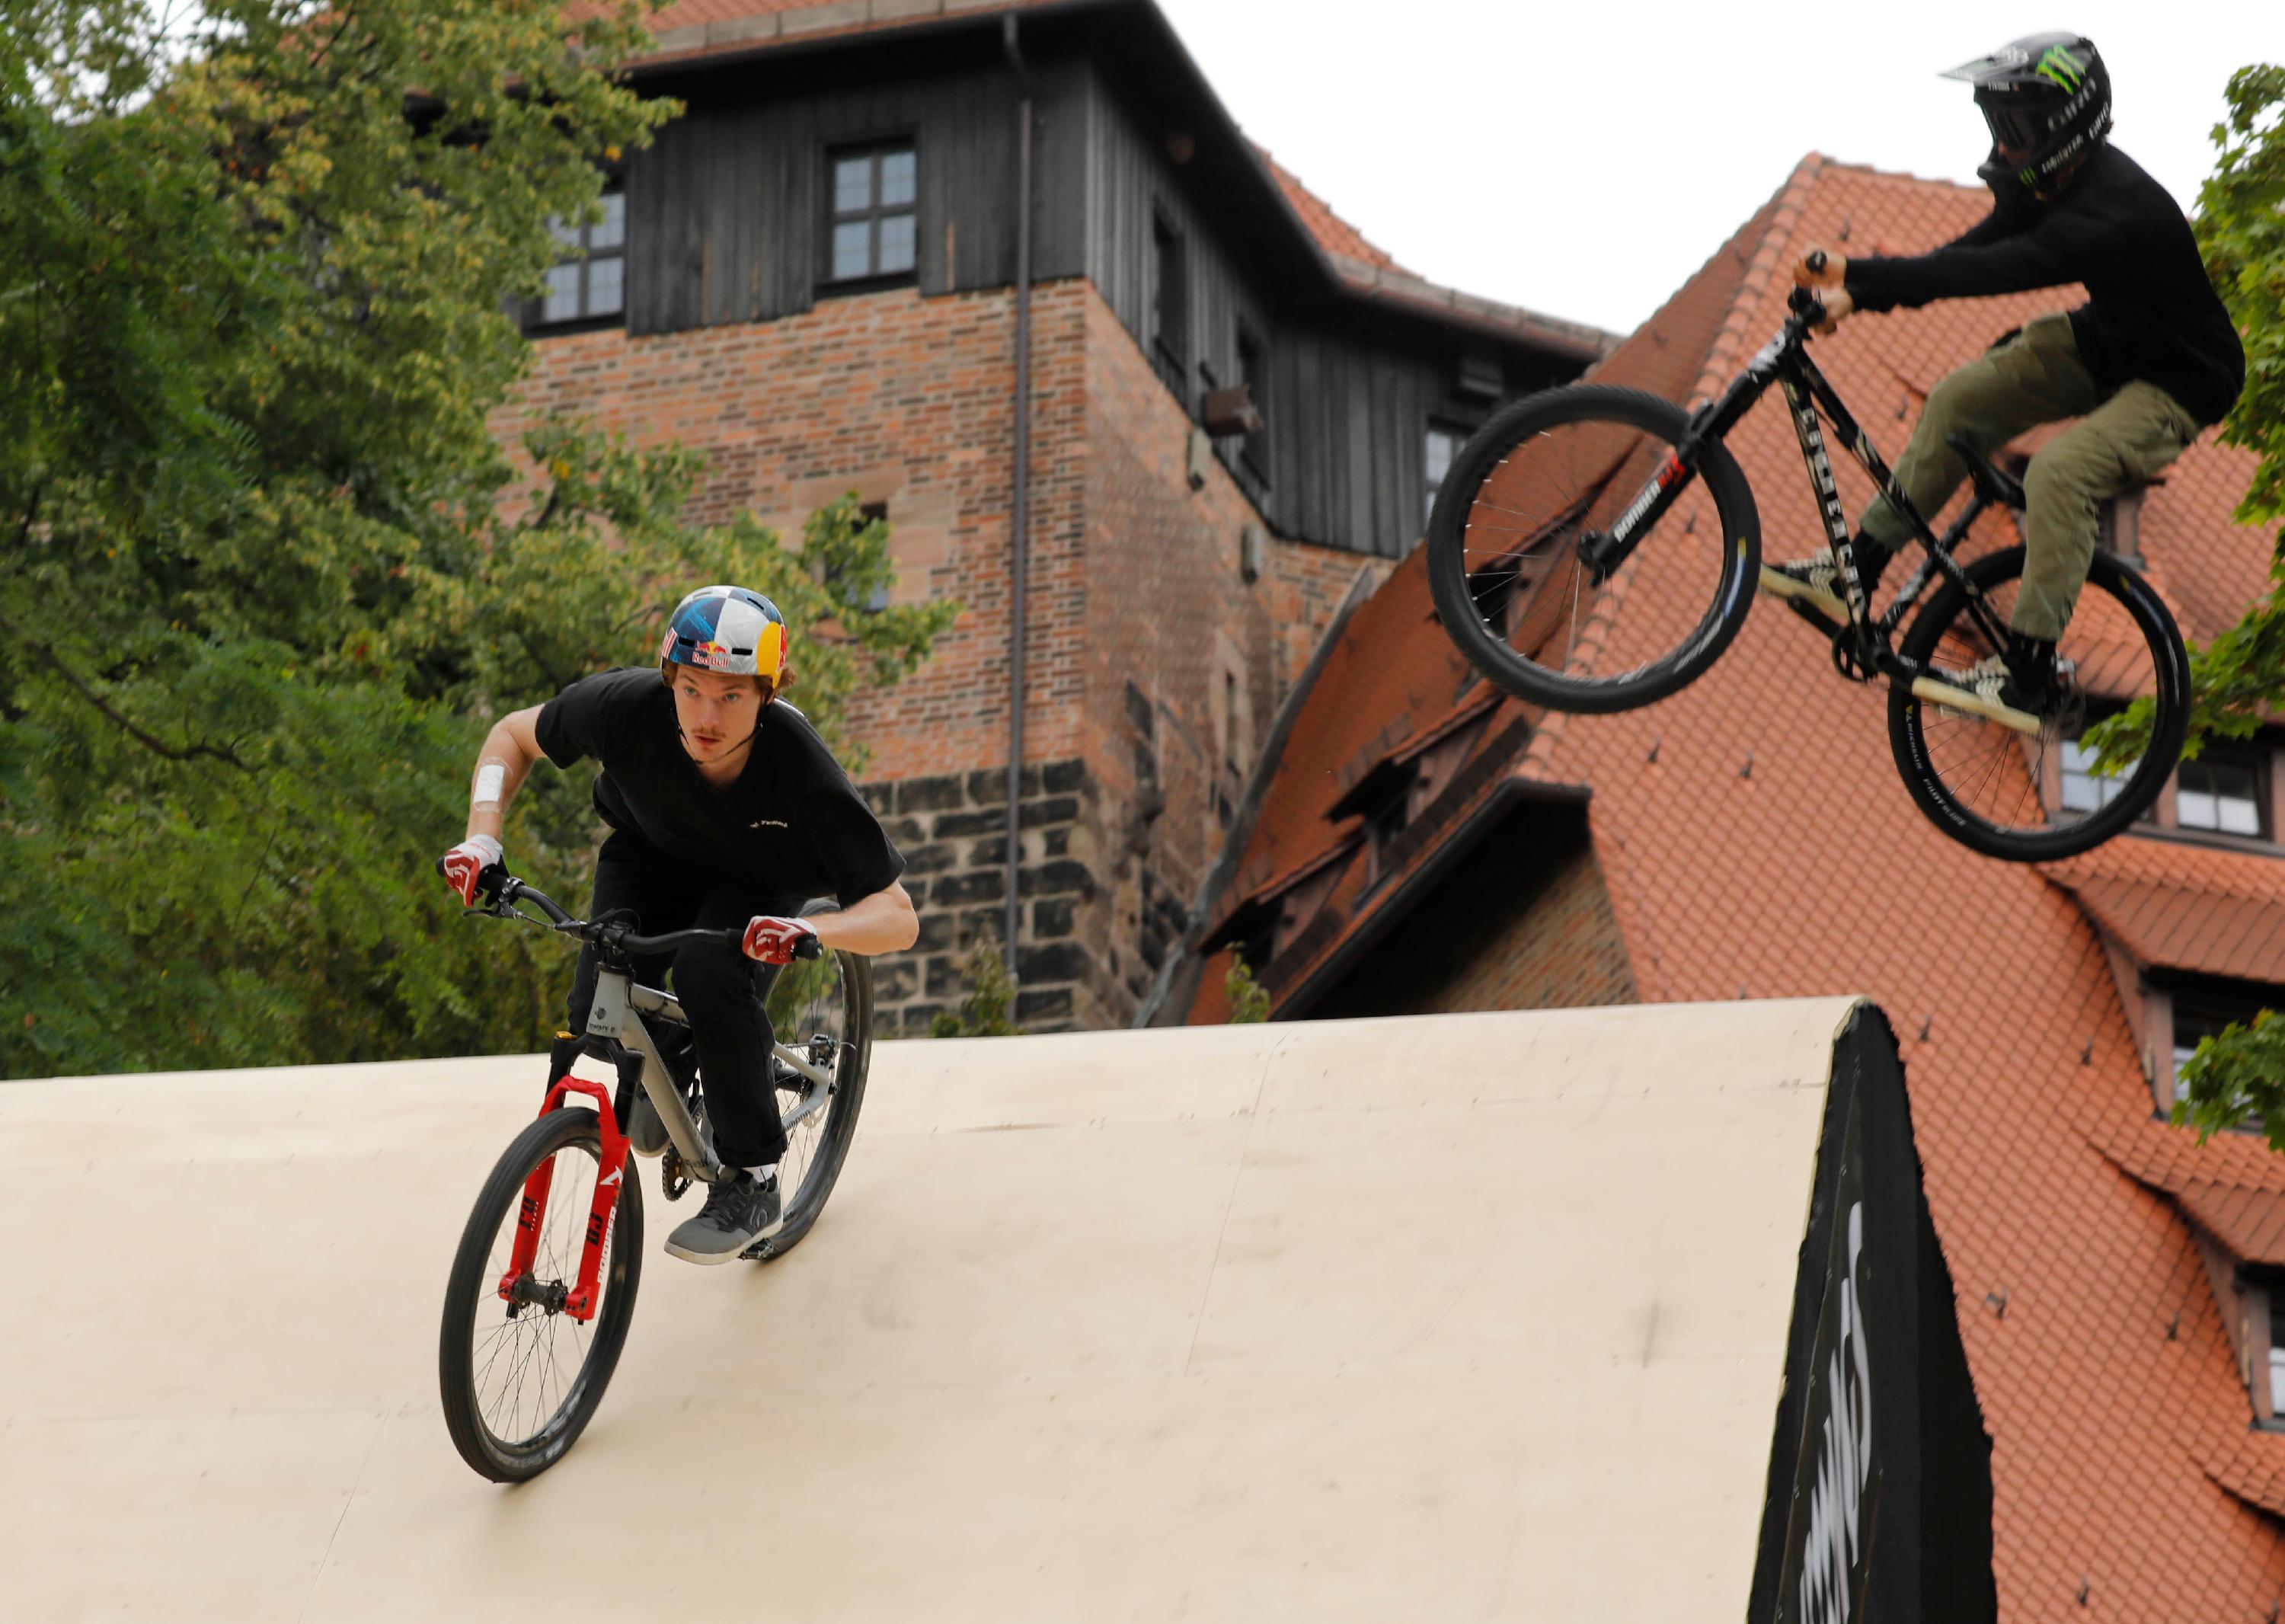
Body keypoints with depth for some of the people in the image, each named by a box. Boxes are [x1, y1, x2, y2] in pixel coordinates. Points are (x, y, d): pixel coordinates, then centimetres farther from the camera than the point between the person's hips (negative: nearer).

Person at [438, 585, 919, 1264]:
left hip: (759, 881, -2)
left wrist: (809, 930, -56)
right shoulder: (628, 705, -33)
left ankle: (754, 1183, -15)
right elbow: (513, 734, -10)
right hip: (650, 853, 3)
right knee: (594, 1022, -18)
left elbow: (898, 918, -36)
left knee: (710, 978, -34)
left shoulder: (800, 769, -38)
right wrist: (482, 837, -26)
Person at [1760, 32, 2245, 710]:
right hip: (2102, 338, 9)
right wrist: (1856, 286, -26)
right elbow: (1967, 256, -13)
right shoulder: (2049, 180, -9)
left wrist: (1860, 276, -47)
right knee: (1959, 400, -4)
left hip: (2176, 380, -9)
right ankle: (1854, 571, 3)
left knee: (2060, 471, -30)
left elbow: (1986, 273, -44)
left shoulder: (2116, 213, -37)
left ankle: (2028, 670, -20)